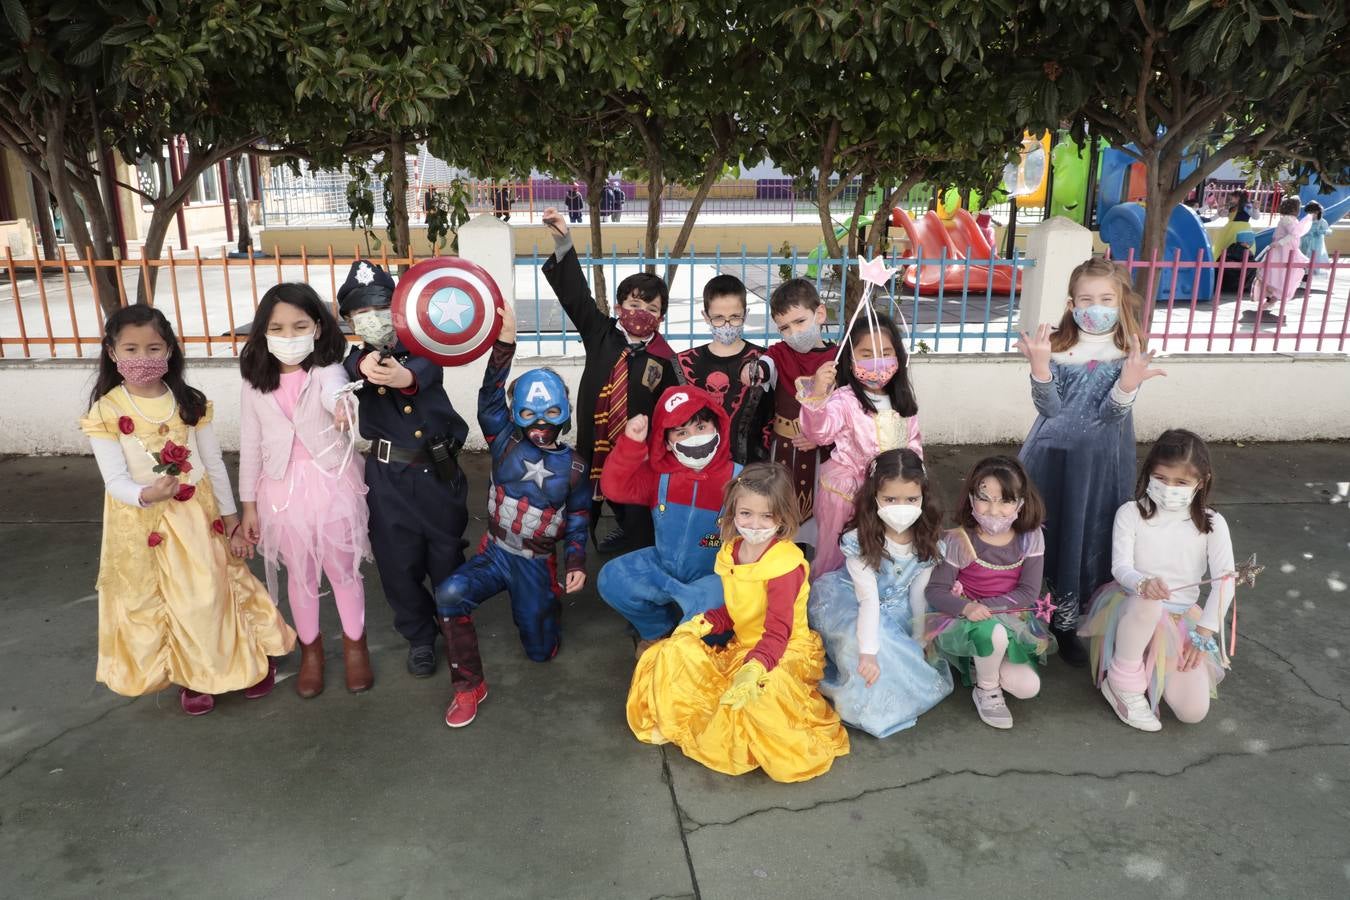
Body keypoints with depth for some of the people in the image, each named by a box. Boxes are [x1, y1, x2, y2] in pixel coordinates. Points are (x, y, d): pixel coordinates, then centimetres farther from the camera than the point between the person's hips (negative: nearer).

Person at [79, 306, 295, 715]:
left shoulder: (189, 402, -3)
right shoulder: (105, 412, -10)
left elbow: (214, 462, 4)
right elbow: (115, 481, -14)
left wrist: (229, 512, 5)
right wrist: (146, 495, -35)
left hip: (197, 515, 1)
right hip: (143, 523, 0)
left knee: (210, 592, 7)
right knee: (157, 601, 12)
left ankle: (241, 661, 28)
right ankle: (192, 676, 30)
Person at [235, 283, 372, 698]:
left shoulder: (326, 371, -12)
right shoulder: (256, 385, -2)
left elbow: (334, 390, -38)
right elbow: (250, 446, 4)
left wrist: (343, 402, -64)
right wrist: (248, 505, 5)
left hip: (332, 484, -2)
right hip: (283, 489, 3)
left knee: (343, 569, 11)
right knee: (300, 574, 16)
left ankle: (354, 643, 34)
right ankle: (310, 647, 38)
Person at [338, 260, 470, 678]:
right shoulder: (358, 362, 1)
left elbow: (428, 367, -27)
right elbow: (346, 370, -25)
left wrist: (408, 376, -53)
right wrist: (362, 366, -51)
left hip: (440, 469, -1)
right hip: (390, 476, 1)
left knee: (448, 557, 10)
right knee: (399, 562, 7)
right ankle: (420, 637, 28)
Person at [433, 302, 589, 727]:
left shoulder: (573, 467, -3)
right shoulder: (506, 444, -6)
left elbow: (577, 519, 6)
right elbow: (490, 399, -21)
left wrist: (576, 564, -8)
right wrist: (504, 344, -35)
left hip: (537, 563, 0)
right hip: (494, 552, 0)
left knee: (540, 651, 5)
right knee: (449, 594, -30)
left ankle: (548, 603, 42)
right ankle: (469, 685, -12)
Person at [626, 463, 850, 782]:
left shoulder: (785, 563, -22)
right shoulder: (731, 552, 2)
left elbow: (778, 633, -27)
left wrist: (754, 668, -45)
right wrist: (703, 623, -6)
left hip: (785, 650, -8)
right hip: (742, 645, 8)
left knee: (756, 690, -36)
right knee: (677, 651, -3)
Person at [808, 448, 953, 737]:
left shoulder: (926, 541, -12)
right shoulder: (860, 541, -26)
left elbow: (918, 595, -4)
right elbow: (869, 597, -31)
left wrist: (918, 644, -6)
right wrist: (868, 652, -39)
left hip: (896, 613, 6)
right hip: (853, 609, -5)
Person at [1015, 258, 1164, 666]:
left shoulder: (1129, 354, -5)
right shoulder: (1056, 347, -6)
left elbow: (1110, 415, -13)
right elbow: (1050, 408, -12)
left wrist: (1128, 383, -32)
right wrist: (1039, 367, -28)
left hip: (1100, 462, 0)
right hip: (1052, 456, 0)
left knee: (1085, 536, 9)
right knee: (1041, 531, 8)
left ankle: (1065, 623, 26)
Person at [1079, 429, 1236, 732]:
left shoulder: (1212, 524, -4)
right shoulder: (1131, 513, -8)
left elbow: (1225, 581, -6)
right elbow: (1120, 567, -16)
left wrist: (1203, 633, -12)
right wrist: (1144, 583, -40)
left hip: (1182, 617, 3)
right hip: (1132, 604, -2)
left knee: (1193, 711, -14)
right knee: (1147, 603, -43)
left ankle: (1149, 668, 18)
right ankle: (1124, 682, -18)